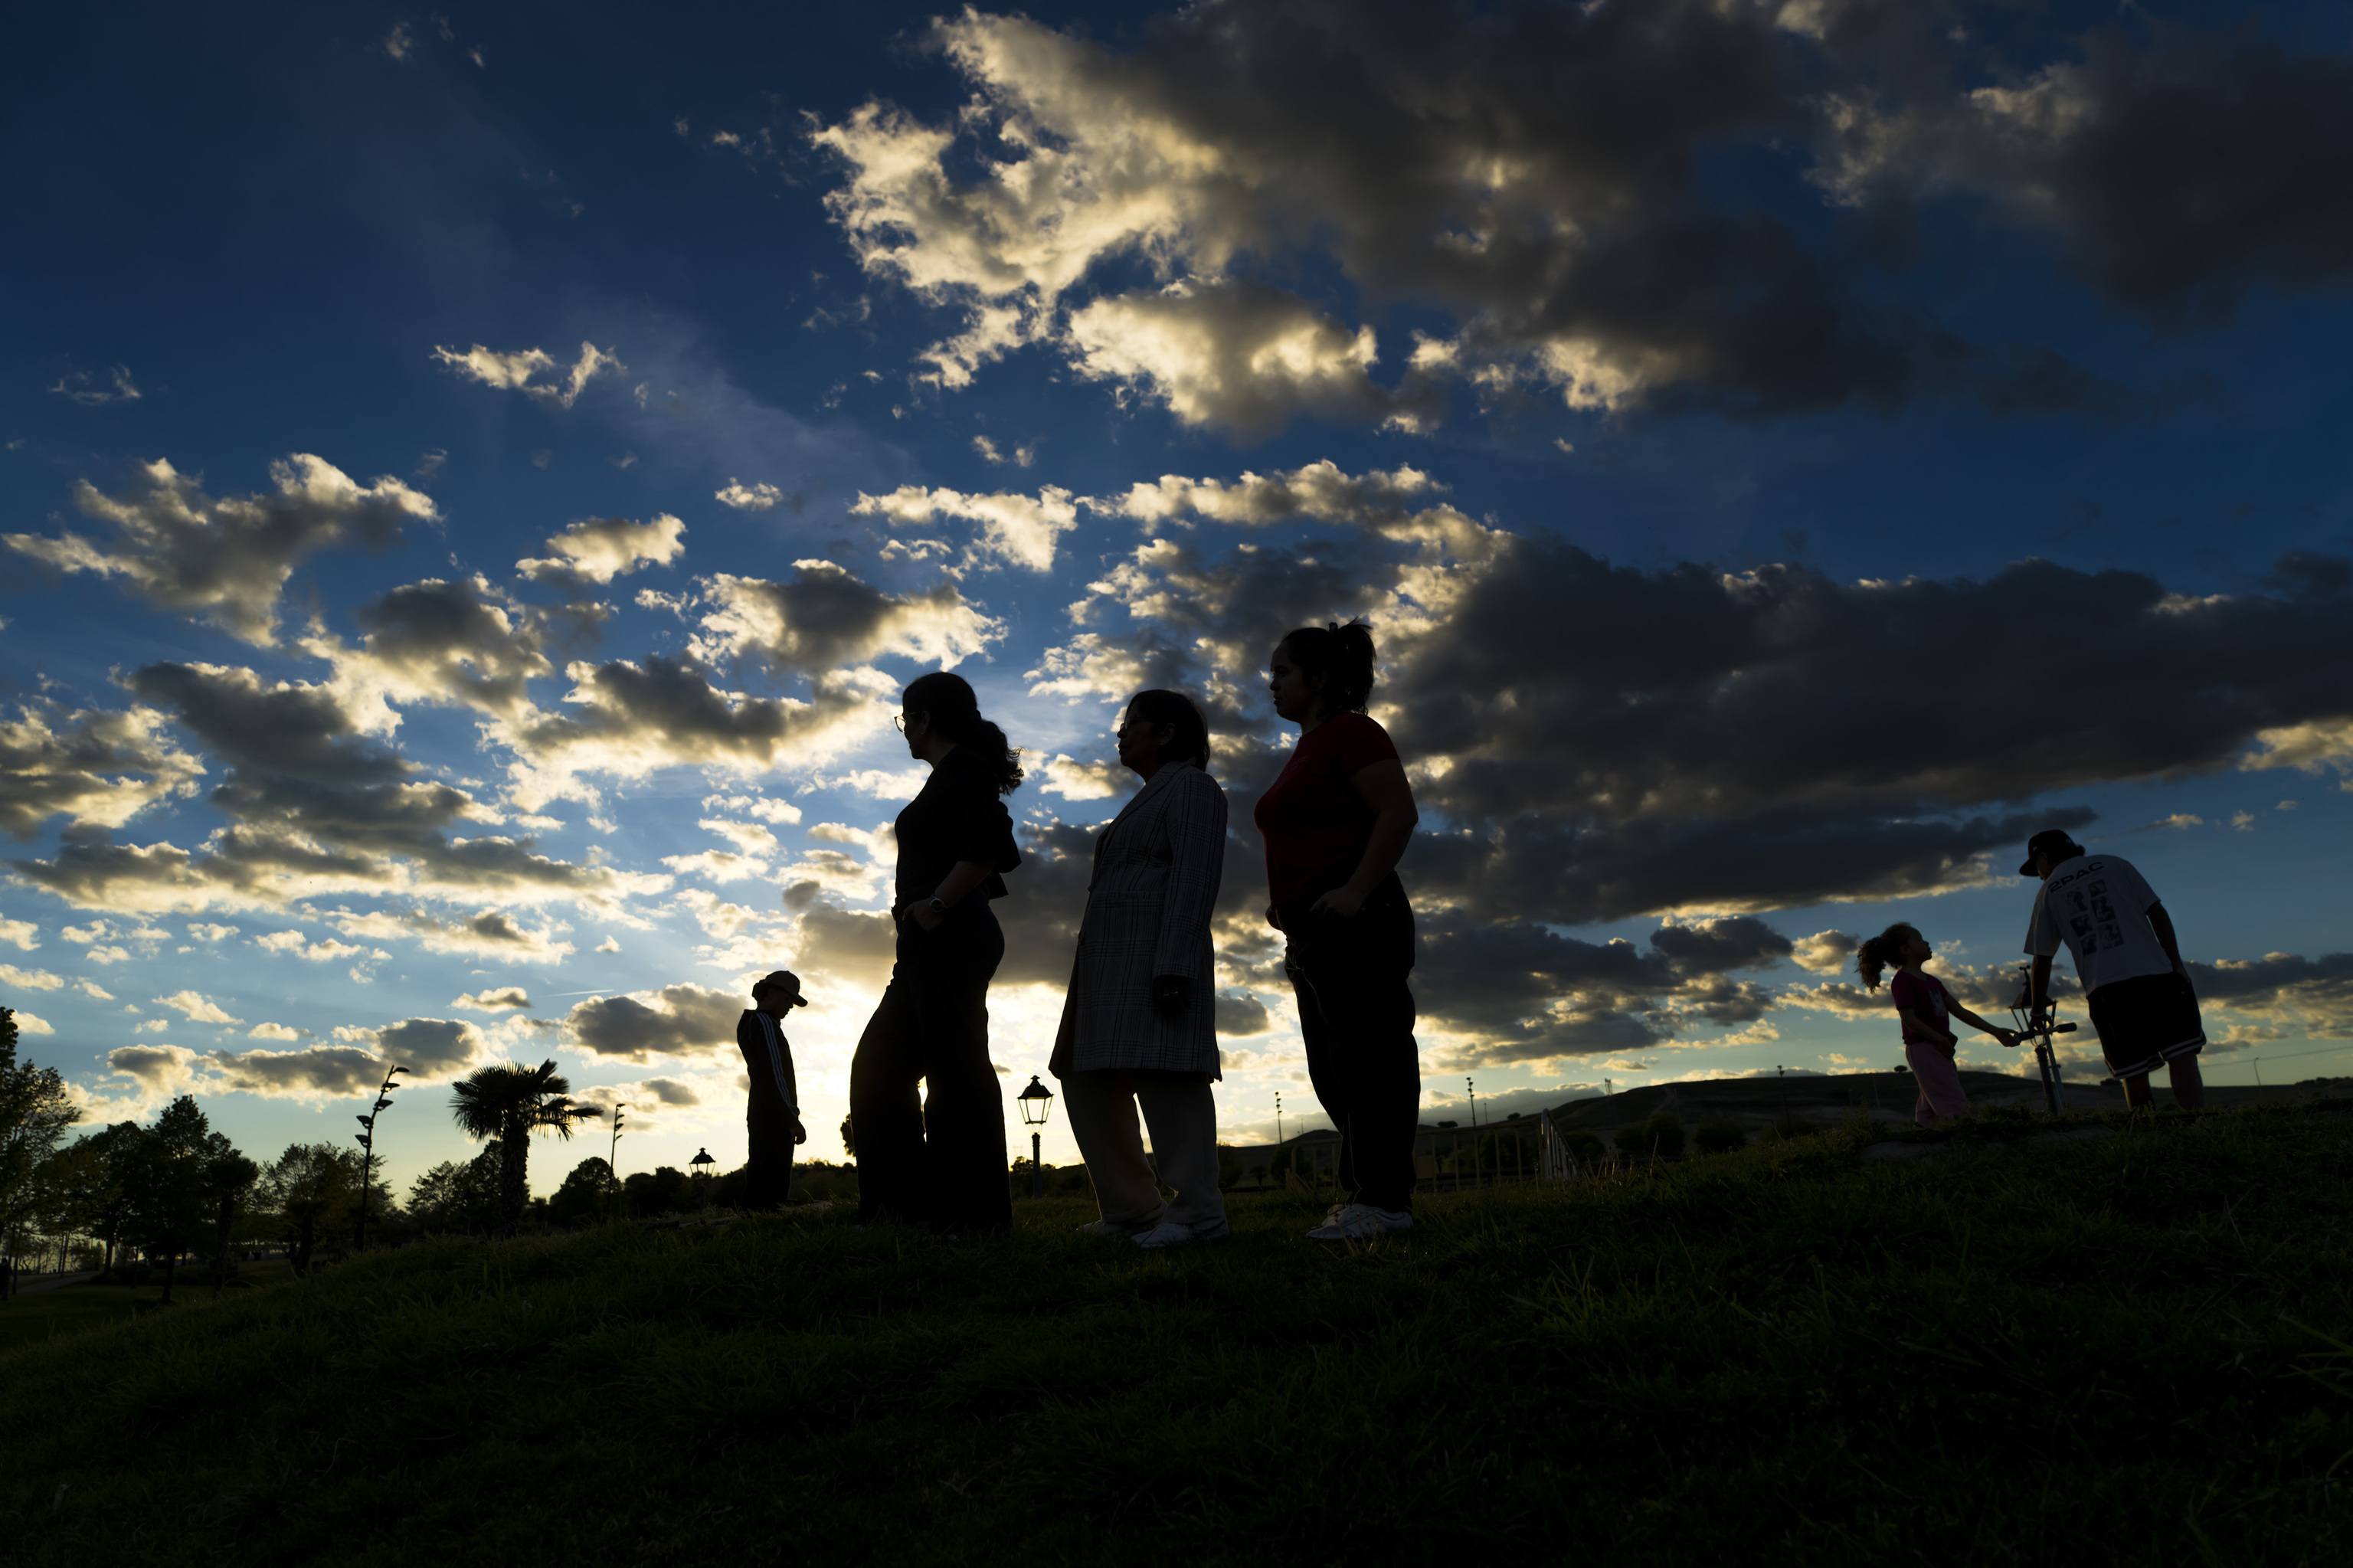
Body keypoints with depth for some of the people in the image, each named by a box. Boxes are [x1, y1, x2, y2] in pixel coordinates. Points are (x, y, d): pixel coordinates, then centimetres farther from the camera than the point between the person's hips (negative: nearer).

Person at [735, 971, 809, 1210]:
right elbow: (775, 1075, -19)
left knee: (758, 1185, 9)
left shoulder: (749, 1022, 20)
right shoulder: (765, 1023, -10)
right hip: (774, 1118, -10)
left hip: (759, 1116, 10)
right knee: (772, 1190, -15)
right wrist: (793, 1119, -20)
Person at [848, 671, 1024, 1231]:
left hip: (949, 936, -11)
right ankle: (907, 1202, 15)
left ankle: (975, 1214, -3)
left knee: (955, 1069, -8)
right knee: (879, 1065, 12)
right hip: (932, 946, 11)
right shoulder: (952, 777, 22)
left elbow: (989, 843, -22)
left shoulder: (961, 769, -6)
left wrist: (935, 906, -19)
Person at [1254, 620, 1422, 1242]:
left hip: (1352, 918, -10)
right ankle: (1366, 1193, 15)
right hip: (1312, 933, 10)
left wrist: (1356, 891, -23)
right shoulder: (1306, 750, 23)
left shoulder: (1351, 731, -4)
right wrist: (1287, 909, 17)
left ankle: (1383, 1199, -6)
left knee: (1366, 1052, -9)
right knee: (1335, 1068, 9)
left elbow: (1399, 813, -15)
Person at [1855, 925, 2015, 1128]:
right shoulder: (1903, 980, -9)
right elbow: (1909, 1019, -17)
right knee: (1955, 1107, -16)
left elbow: (1959, 1011, 21)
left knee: (1930, 1112, 8)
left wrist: (1994, 1031, 17)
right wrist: (1941, 1040, -18)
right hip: (1922, 1048, -10)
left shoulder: (1931, 981, 20)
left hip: (1939, 1050, 10)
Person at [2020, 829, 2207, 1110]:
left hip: (2105, 991, 0)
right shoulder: (2115, 865, 15)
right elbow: (2157, 913, 5)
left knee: (2134, 1076, 3)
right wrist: (2176, 963, 5)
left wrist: (2037, 1009, 23)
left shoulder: (2048, 893, 13)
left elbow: (2041, 962, 13)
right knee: (2182, 1060, -4)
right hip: (2156, 976, 0)